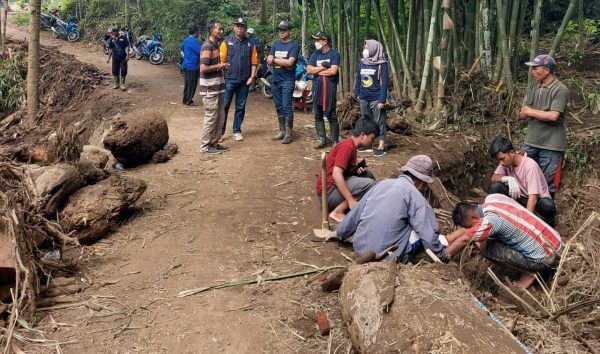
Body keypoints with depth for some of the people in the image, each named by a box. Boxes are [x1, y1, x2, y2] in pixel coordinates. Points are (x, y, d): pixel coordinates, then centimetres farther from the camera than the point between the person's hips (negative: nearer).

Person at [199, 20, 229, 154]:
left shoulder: (216, 45, 14)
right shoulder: (207, 46, -15)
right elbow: (204, 68, -24)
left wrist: (222, 66, 8)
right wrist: (219, 66, -13)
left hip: (218, 87, 9)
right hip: (210, 89, -9)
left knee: (220, 117, 13)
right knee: (211, 118, -4)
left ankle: (214, 143, 22)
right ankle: (206, 146, 5)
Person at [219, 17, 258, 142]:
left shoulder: (250, 44, 8)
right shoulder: (227, 41, 0)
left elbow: (254, 61, 6)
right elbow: (222, 60, -4)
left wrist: (252, 77, -3)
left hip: (244, 81, 3)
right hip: (229, 79, -2)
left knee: (240, 107, 8)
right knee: (224, 106, 0)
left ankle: (237, 131, 19)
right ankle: (220, 131, 6)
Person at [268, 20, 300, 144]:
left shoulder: (294, 45, -4)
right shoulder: (276, 44, 13)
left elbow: (290, 62, -17)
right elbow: (269, 60, 3)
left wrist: (275, 60, -7)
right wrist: (283, 62, -12)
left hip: (287, 81, -6)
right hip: (275, 80, 6)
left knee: (286, 107, -7)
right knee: (279, 107, 10)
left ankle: (288, 134, -3)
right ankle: (282, 131, 19)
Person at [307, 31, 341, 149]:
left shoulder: (334, 54, -2)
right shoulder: (315, 54, 12)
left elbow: (333, 71, -15)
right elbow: (309, 70, 2)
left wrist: (317, 71, -4)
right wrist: (323, 67, -8)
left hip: (330, 88, -5)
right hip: (317, 87, 5)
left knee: (331, 115, -5)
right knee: (318, 115, 7)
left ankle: (335, 141, 3)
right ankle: (322, 139, 17)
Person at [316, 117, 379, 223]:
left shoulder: (351, 145, 12)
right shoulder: (347, 146, -18)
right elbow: (336, 174, -27)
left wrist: (358, 170, 0)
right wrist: (351, 200, -28)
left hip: (336, 186, 10)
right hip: (328, 192, -10)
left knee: (367, 175, 8)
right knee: (369, 184, -19)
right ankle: (337, 212, -13)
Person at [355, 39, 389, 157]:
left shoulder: (382, 64, -8)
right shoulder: (362, 63, 7)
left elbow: (384, 82, -11)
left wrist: (382, 100, -16)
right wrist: (357, 94, 12)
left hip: (376, 99, -6)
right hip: (363, 99, 6)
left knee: (379, 122, -1)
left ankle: (381, 147, 3)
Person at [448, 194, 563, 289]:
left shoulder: (491, 219, -23)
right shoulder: (492, 198, 1)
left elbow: (464, 240, -20)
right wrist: (446, 239, 10)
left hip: (545, 258, -9)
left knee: (486, 248, -10)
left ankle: (528, 274, 0)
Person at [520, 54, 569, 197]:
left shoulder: (560, 90, -12)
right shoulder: (533, 87, 7)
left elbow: (554, 116, -21)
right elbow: (522, 114, 4)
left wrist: (530, 112, -9)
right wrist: (543, 113, -14)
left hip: (551, 144, -6)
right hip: (531, 142, 6)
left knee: (548, 183, 3)